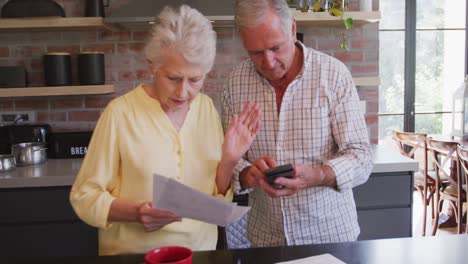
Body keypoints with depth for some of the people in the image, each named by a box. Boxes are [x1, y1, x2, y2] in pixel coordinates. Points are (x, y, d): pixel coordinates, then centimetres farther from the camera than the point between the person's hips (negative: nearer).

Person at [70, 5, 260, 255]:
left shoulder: (207, 108, 0)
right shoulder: (121, 113, -13)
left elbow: (216, 196, 6)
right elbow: (84, 196, -6)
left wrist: (229, 161, -12)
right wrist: (134, 213, -21)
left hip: (200, 250, 2)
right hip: (133, 255, -2)